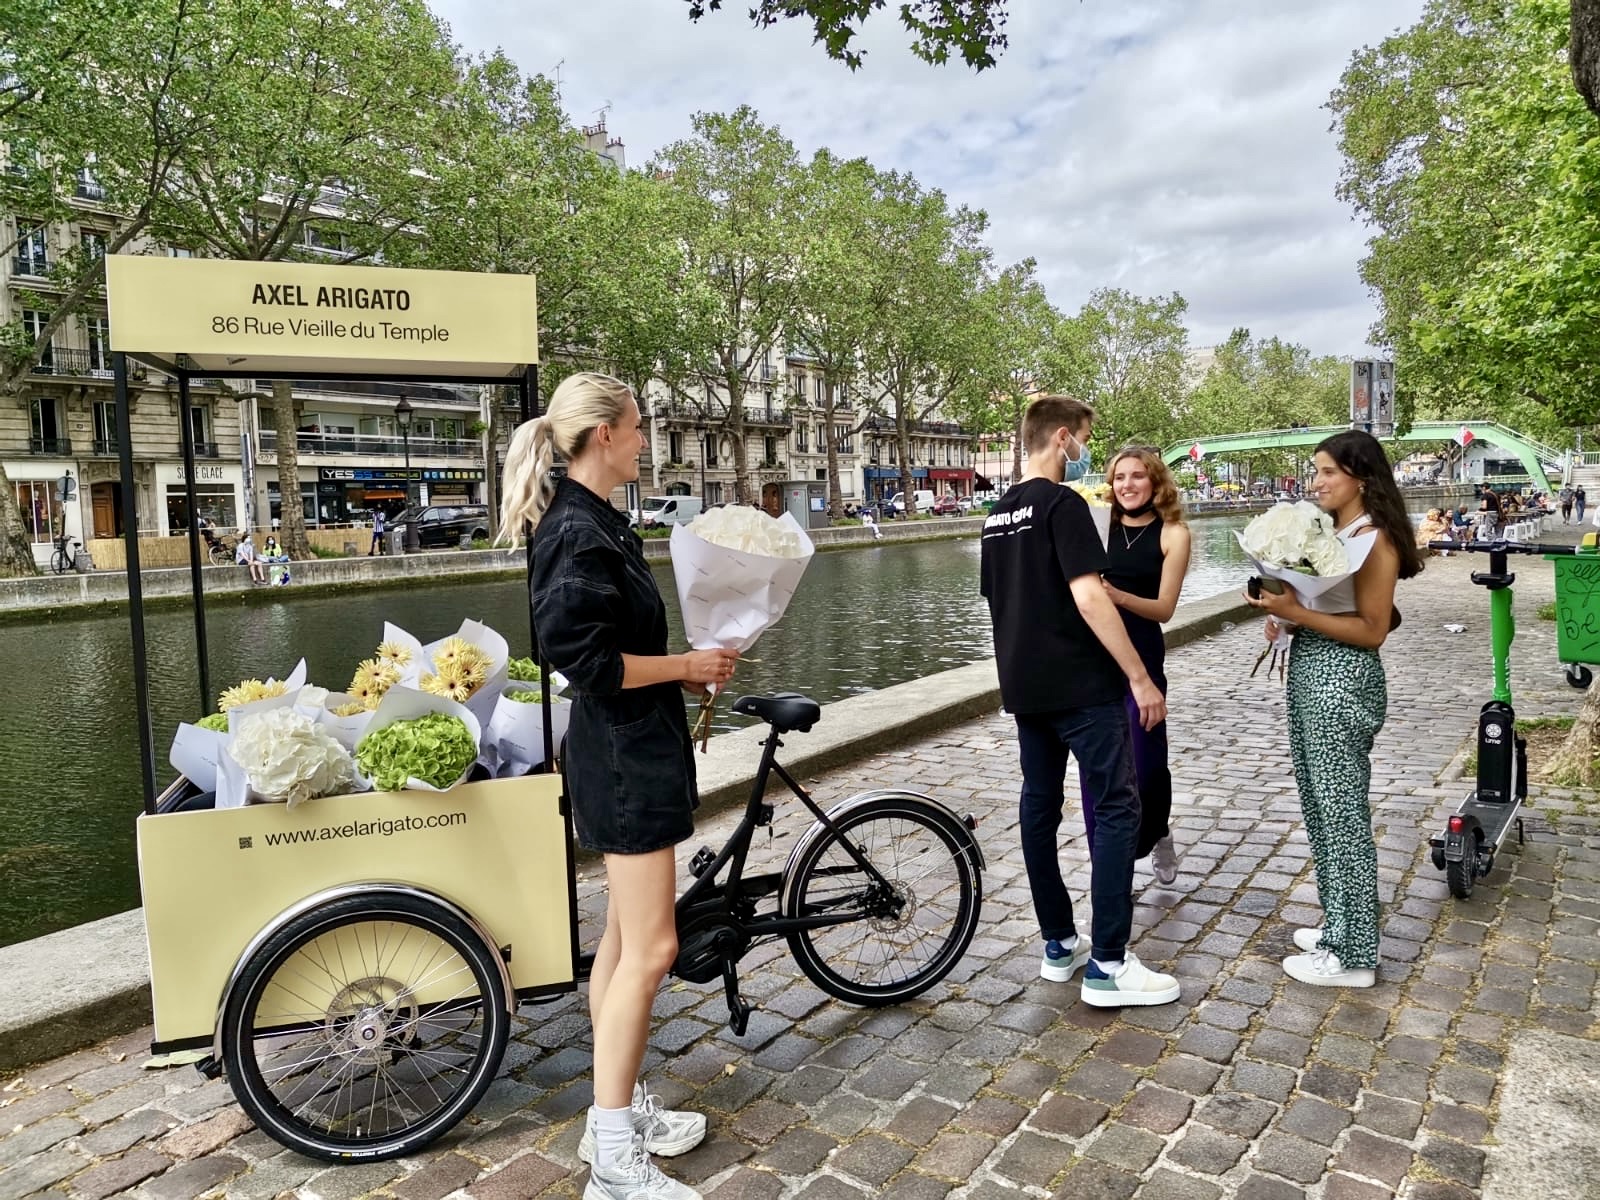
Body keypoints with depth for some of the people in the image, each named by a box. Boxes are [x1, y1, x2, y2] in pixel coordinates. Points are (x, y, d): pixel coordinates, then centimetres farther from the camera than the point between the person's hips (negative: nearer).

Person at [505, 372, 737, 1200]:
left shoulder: (591, 521, 12)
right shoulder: (579, 532, -19)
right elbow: (586, 659, -25)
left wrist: (689, 666, 8)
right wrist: (687, 666, -15)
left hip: (632, 746, 10)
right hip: (623, 752, -10)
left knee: (625, 939, 18)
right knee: (649, 948, -3)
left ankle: (621, 1109, 33)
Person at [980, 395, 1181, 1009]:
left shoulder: (998, 514, 12)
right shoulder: (1062, 504, -13)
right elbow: (1089, 598, -22)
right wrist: (1140, 677, -18)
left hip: (1024, 686, 9)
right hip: (1083, 685, -8)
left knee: (1039, 807, 12)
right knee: (1115, 810, -2)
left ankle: (1058, 945, 21)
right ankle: (1108, 964, -1)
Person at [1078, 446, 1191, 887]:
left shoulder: (1172, 533, -3)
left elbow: (1165, 607, -9)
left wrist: (1119, 596, -26)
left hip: (1142, 656, -2)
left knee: (1145, 759, 0)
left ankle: (1157, 835, 33)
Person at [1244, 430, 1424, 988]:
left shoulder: (1374, 540, -13)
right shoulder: (1331, 532, 13)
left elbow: (1372, 629, -17)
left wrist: (1297, 613, -22)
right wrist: (1284, 618, 4)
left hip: (1343, 680, -9)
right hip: (1308, 674, 10)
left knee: (1343, 813, -1)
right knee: (1319, 807, 16)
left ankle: (1353, 955, 11)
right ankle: (1339, 925, 30)